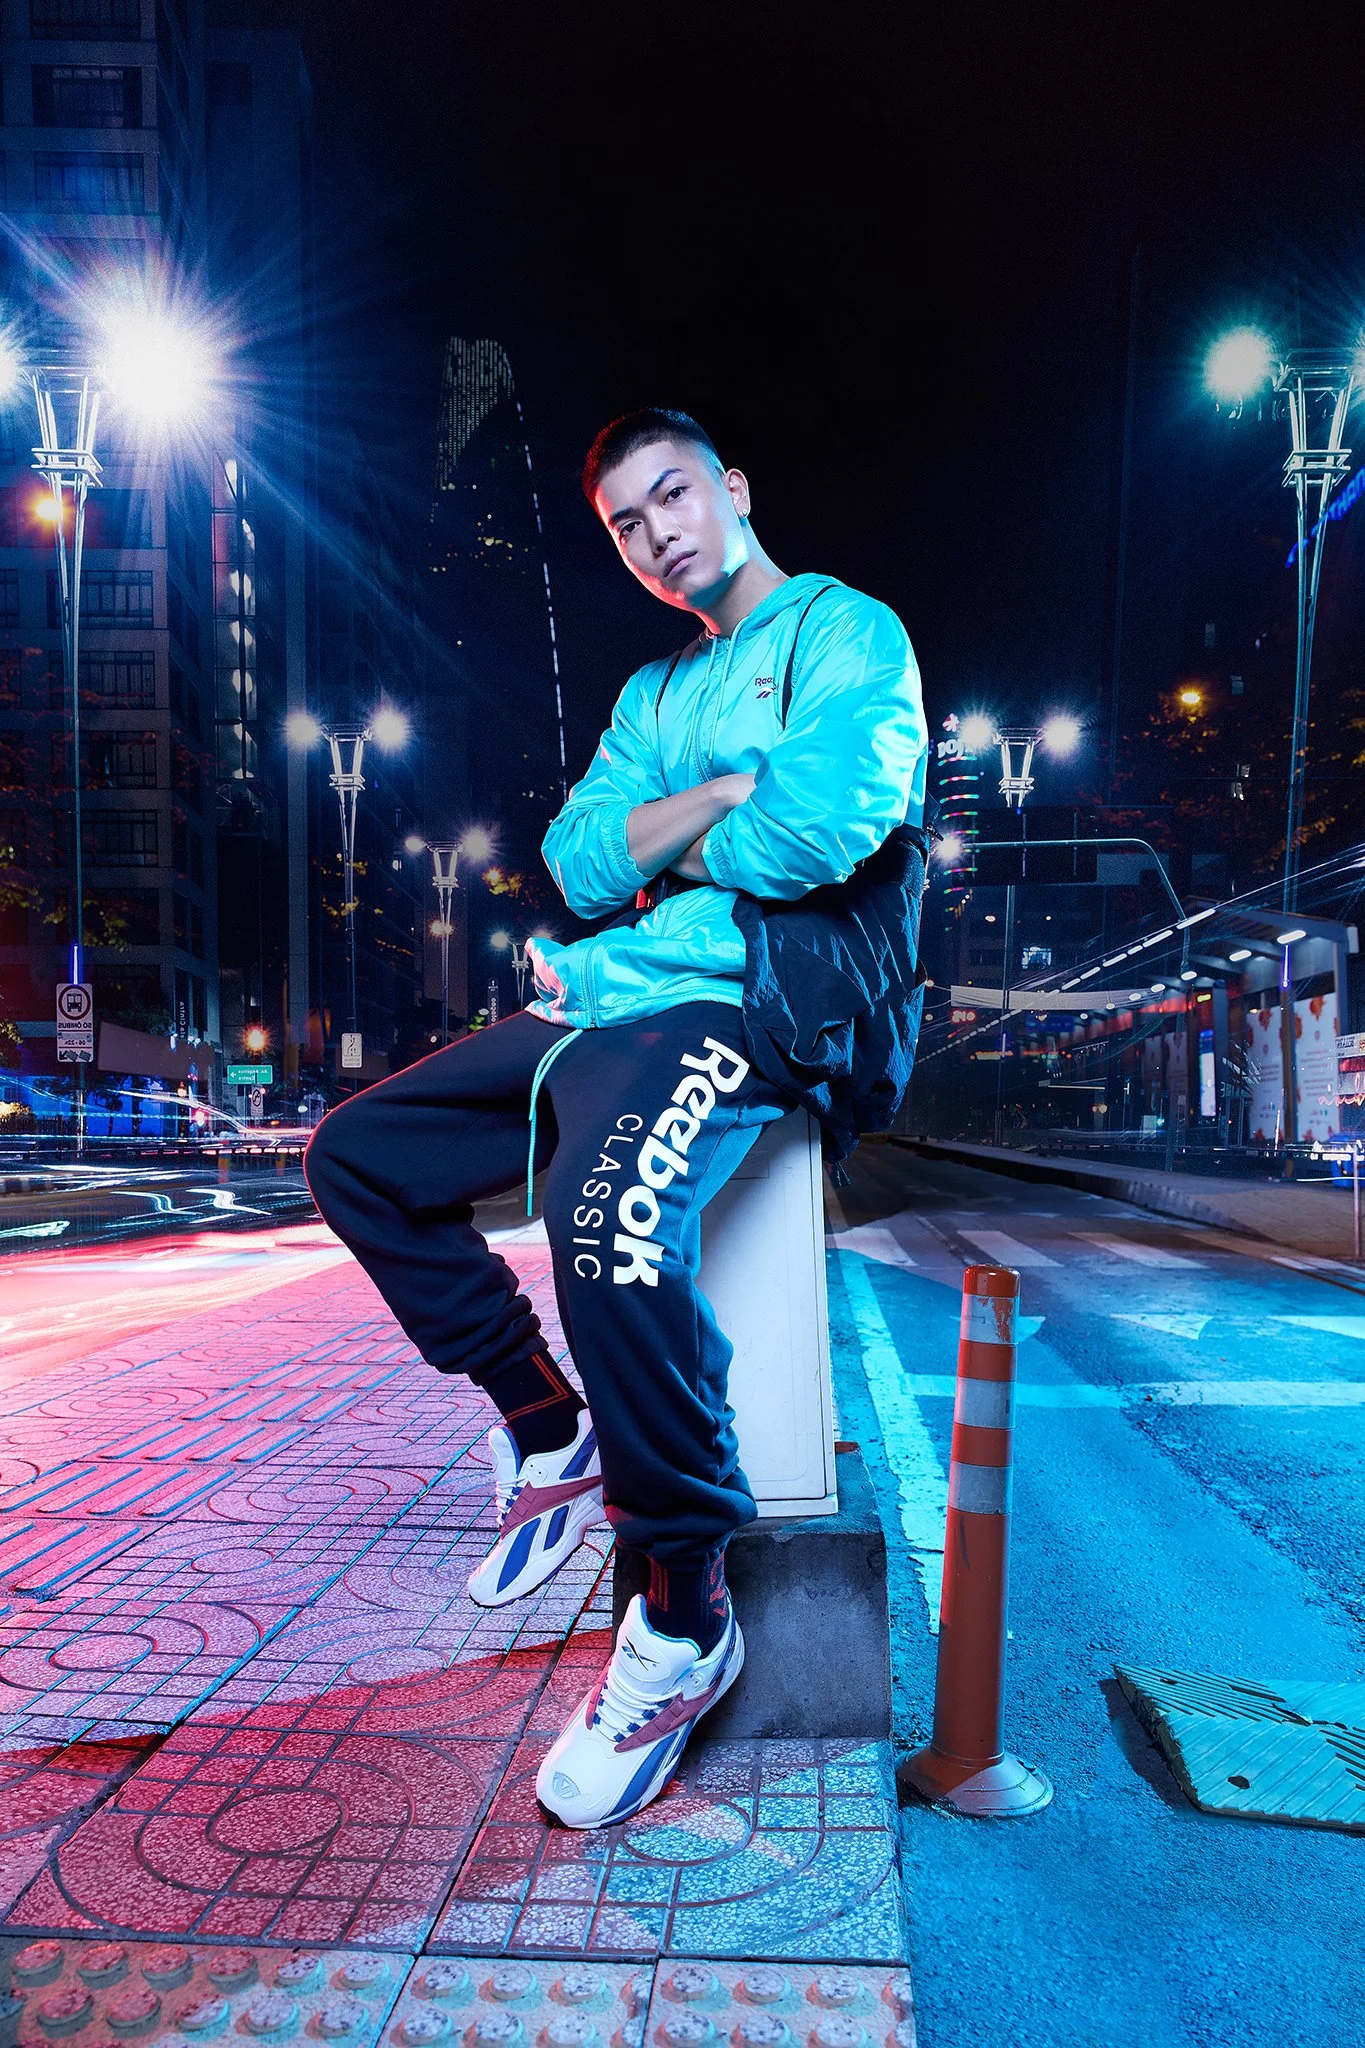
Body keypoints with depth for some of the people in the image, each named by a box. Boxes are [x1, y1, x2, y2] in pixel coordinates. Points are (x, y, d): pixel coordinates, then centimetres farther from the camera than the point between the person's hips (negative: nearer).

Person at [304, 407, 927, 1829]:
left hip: (736, 1003, -8)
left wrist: (652, 843, -3)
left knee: (612, 1218, -37)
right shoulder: (654, 693, 24)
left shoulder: (845, 631, 2)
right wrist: (738, 786, -6)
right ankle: (552, 1437, 14)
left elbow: (822, 830, -19)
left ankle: (686, 1619, -15)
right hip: (602, 1010, 9)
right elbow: (578, 864, 8)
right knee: (358, 1155, 8)